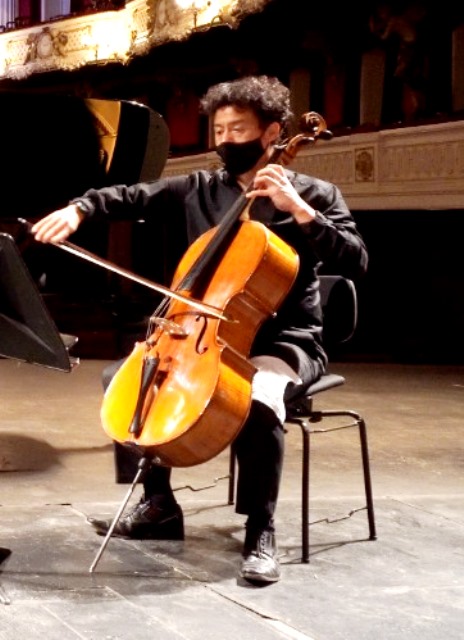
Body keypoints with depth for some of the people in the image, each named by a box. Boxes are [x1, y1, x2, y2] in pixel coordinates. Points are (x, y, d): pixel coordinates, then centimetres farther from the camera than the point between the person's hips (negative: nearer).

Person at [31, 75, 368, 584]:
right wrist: (80, 209, -19)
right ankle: (158, 505, 8)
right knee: (123, 376, -3)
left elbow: (355, 262, -15)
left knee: (259, 399, -36)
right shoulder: (197, 190, 8)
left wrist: (299, 210, -23)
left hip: (284, 340, -6)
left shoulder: (314, 194, -3)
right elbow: (131, 197, -1)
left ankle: (260, 532, -19)